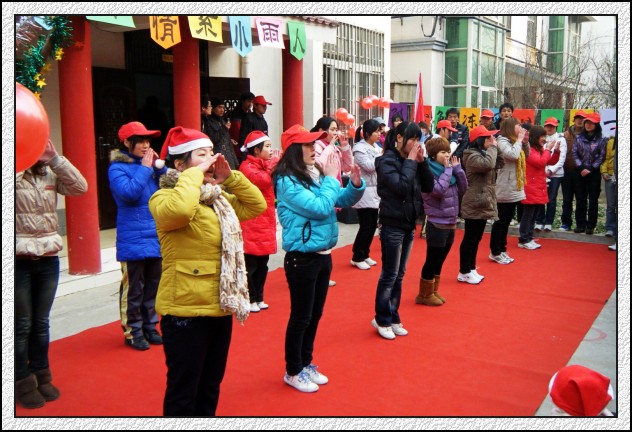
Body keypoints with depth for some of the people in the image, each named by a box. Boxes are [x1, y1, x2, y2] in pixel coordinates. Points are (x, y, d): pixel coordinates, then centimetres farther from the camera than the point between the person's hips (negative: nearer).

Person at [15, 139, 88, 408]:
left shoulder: (50, 174, 6)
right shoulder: (16, 176, -6)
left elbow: (80, 187, -6)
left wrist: (55, 158, -11)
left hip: (48, 259, 4)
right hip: (20, 261, -4)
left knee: (41, 323, 15)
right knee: (22, 325, 5)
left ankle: (41, 377, 28)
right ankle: (23, 383, 18)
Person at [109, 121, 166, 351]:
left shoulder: (149, 164, 9)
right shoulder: (117, 168, -5)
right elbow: (129, 192, -21)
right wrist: (145, 167, -14)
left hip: (156, 238, 6)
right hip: (133, 241, -6)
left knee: (153, 286, 14)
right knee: (133, 289, 1)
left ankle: (149, 327, 27)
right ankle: (132, 331, 14)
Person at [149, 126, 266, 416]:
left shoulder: (217, 197, 12)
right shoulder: (165, 197, -12)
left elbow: (256, 204, 14)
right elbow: (179, 210, -35)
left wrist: (230, 177, 3)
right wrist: (194, 174, -20)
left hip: (220, 307, 8)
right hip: (185, 310, -8)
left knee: (210, 386, 21)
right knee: (183, 392, 5)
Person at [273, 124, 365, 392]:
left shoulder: (316, 173, 4)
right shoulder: (287, 181, -17)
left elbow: (343, 201, 11)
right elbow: (320, 208, -25)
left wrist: (355, 184, -7)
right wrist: (331, 178, -15)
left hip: (323, 255, 7)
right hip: (302, 258, -7)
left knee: (315, 314, 18)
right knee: (301, 317, 6)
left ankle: (306, 363, 35)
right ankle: (293, 371, 23)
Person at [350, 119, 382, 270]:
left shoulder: (376, 147, 12)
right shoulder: (359, 148, -11)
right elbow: (369, 166, -20)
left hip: (375, 191, 8)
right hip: (364, 192, -8)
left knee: (372, 226, 12)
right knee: (365, 227, -5)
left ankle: (364, 255, 25)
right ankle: (357, 258, 8)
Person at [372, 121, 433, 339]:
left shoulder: (410, 160, 7)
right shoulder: (387, 161, -13)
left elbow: (429, 186, 4)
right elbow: (401, 186, -27)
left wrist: (421, 161, -6)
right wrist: (411, 161, -18)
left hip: (408, 223, 7)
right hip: (392, 224, -7)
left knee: (399, 275, 14)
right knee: (389, 275, 2)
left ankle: (392, 317, 26)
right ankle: (382, 320, 16)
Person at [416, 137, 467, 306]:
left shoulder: (449, 169, 8)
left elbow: (462, 189, 8)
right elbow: (438, 190, -29)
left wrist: (457, 169, 0)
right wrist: (448, 170, -18)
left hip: (450, 224, 8)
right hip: (437, 225, -7)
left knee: (439, 262, 17)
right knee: (432, 261, 2)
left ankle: (433, 292, 30)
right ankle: (424, 295, 16)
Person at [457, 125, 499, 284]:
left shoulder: (482, 154, 18)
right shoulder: (473, 156, -16)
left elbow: (497, 164, 15)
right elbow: (488, 164, -33)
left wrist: (493, 148, 5)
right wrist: (493, 147, -19)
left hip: (482, 203, 10)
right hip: (474, 205, -10)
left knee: (476, 238, 15)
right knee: (470, 238, -4)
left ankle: (471, 269, 23)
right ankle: (464, 272, 4)